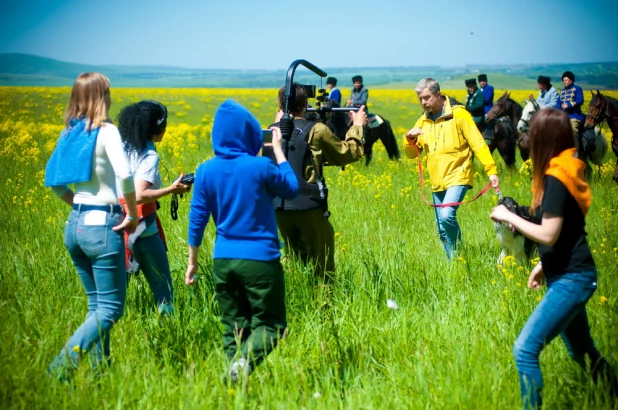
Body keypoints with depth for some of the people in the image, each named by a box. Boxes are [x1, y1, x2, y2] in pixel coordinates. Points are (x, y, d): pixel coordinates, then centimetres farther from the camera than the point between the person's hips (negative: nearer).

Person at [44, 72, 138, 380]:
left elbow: (54, 182, 14)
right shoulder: (106, 131, -11)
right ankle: (63, 365, -13)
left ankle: (99, 368, 18)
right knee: (110, 309, -2)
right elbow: (124, 176, -24)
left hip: (75, 225, 8)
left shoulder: (70, 133, 10)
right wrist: (133, 215, -13)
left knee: (96, 304, 17)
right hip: (102, 226, -8)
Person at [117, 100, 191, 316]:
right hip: (142, 229, -7)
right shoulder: (149, 156, -13)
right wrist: (171, 189, -18)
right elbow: (139, 195, -24)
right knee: (162, 285, 6)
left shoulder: (122, 148, 7)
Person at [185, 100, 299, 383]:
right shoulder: (261, 167, -12)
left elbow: (197, 218, 3)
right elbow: (292, 190, 7)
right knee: (269, 324, 4)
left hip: (222, 260, 4)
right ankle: (245, 360, -23)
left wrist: (192, 262, 13)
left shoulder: (206, 171, -2)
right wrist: (278, 150, 12)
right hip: (260, 259, -4)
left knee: (233, 325, 14)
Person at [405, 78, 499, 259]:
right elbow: (411, 154, 13)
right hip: (437, 182, 6)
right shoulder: (423, 121, 10)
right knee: (442, 230, 10)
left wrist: (491, 170, -18)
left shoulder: (458, 114, -7)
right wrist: (410, 138, -8)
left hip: (457, 177, -6)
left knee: (447, 216, -25)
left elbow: (478, 144, -10)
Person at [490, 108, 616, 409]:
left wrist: (508, 217, -12)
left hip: (571, 279, -10)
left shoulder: (555, 178, -20)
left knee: (525, 349, -13)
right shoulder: (568, 168, 8)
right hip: (570, 275, 10)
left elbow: (548, 234, -23)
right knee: (582, 352, 20)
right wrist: (544, 264, 19)